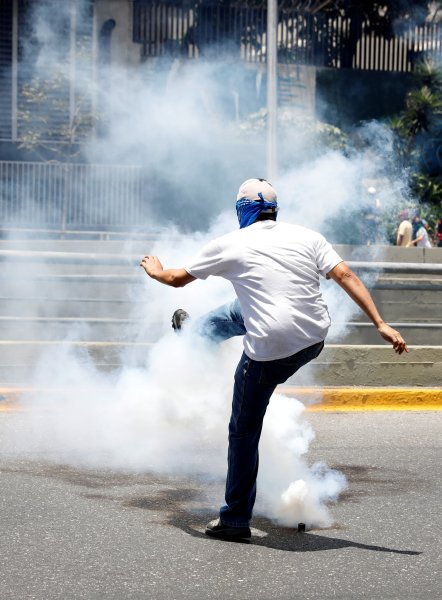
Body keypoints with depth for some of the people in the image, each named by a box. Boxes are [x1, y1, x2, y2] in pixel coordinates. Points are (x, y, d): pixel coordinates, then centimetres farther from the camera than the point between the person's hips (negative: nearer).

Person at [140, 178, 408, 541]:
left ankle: (236, 520, 16)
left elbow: (177, 279, 13)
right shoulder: (307, 237, 8)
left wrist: (156, 271, 35)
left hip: (270, 352, -5)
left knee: (244, 432, 10)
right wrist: (380, 324, -4)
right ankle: (197, 330, 60)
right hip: (315, 341, 5)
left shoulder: (230, 245, 2)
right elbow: (345, 276, -3)